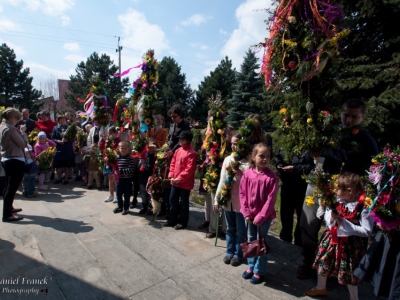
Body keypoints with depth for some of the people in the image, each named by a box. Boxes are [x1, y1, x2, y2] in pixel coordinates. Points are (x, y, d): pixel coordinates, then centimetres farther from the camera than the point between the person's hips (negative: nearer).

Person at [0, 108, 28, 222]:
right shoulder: (10, 129, -19)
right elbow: (23, 144, -16)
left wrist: (18, 131, 6)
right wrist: (22, 131, -5)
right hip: (15, 161, -10)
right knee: (12, 187, -5)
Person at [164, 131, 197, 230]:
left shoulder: (192, 153, -13)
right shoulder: (178, 151, 9)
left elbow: (189, 169, -19)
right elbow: (173, 164, 11)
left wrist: (179, 178, -19)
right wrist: (171, 176, 1)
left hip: (185, 183, -7)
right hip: (174, 181, 7)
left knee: (183, 203, 6)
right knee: (172, 200, 15)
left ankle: (182, 222, 21)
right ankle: (172, 220, 29)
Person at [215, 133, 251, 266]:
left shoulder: (248, 163, -12)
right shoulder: (227, 159, 3)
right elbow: (222, 180, 6)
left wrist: (238, 172, -24)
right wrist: (217, 199, 6)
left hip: (241, 202, -4)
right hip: (228, 200, 5)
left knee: (240, 230, 12)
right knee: (230, 229, 19)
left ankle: (238, 254, 30)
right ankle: (230, 252, 36)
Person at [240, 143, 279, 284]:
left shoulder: (272, 177, -15)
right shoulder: (247, 174, -5)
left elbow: (271, 199, -16)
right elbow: (242, 193, 0)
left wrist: (260, 216, -16)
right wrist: (246, 212, -6)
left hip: (264, 216, -4)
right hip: (250, 215, 4)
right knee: (251, 240, 19)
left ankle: (259, 271, 28)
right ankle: (251, 266, 38)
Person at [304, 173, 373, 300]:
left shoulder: (364, 207, -24)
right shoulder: (337, 201, -11)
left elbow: (366, 231, -22)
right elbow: (327, 215, 2)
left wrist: (344, 223, -27)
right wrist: (332, 218, -20)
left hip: (350, 245, -5)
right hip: (332, 239, 6)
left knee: (349, 273, 13)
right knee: (323, 263, 20)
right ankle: (321, 288, 47)